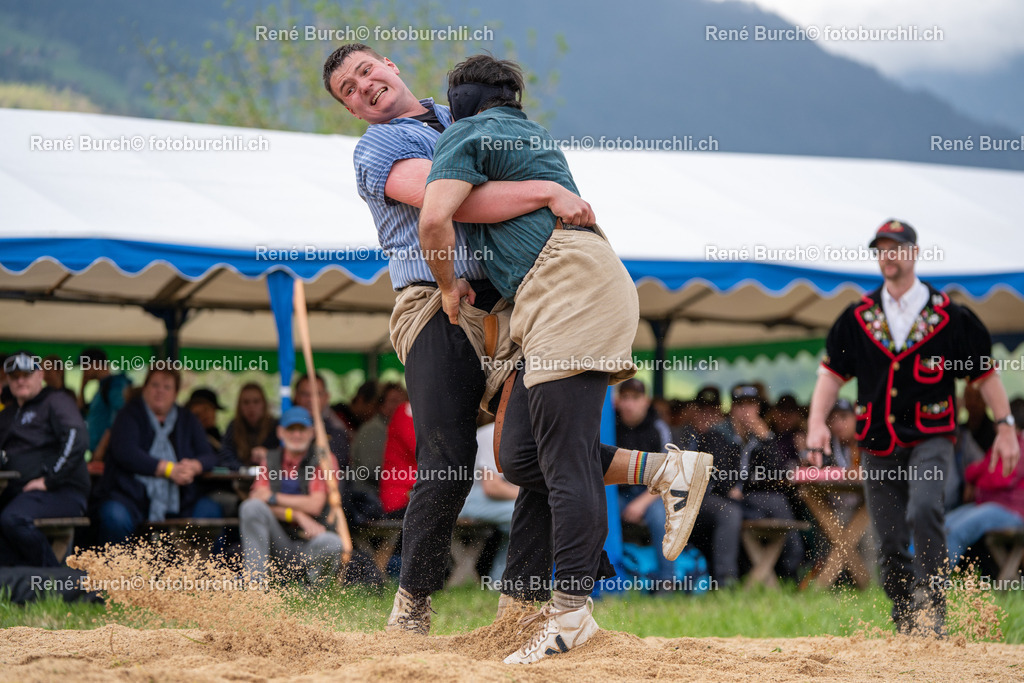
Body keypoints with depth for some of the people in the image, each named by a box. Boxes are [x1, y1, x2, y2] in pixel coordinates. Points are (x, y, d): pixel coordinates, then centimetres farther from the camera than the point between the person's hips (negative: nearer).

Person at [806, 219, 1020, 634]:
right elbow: (832, 372, 9)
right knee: (890, 544, 4)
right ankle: (907, 630, 17)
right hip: (878, 446, 3)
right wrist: (817, 421, -6)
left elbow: (984, 373, 6)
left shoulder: (948, 316, 2)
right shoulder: (857, 318, 9)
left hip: (930, 440, -3)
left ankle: (933, 612, -25)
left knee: (923, 511, -29)